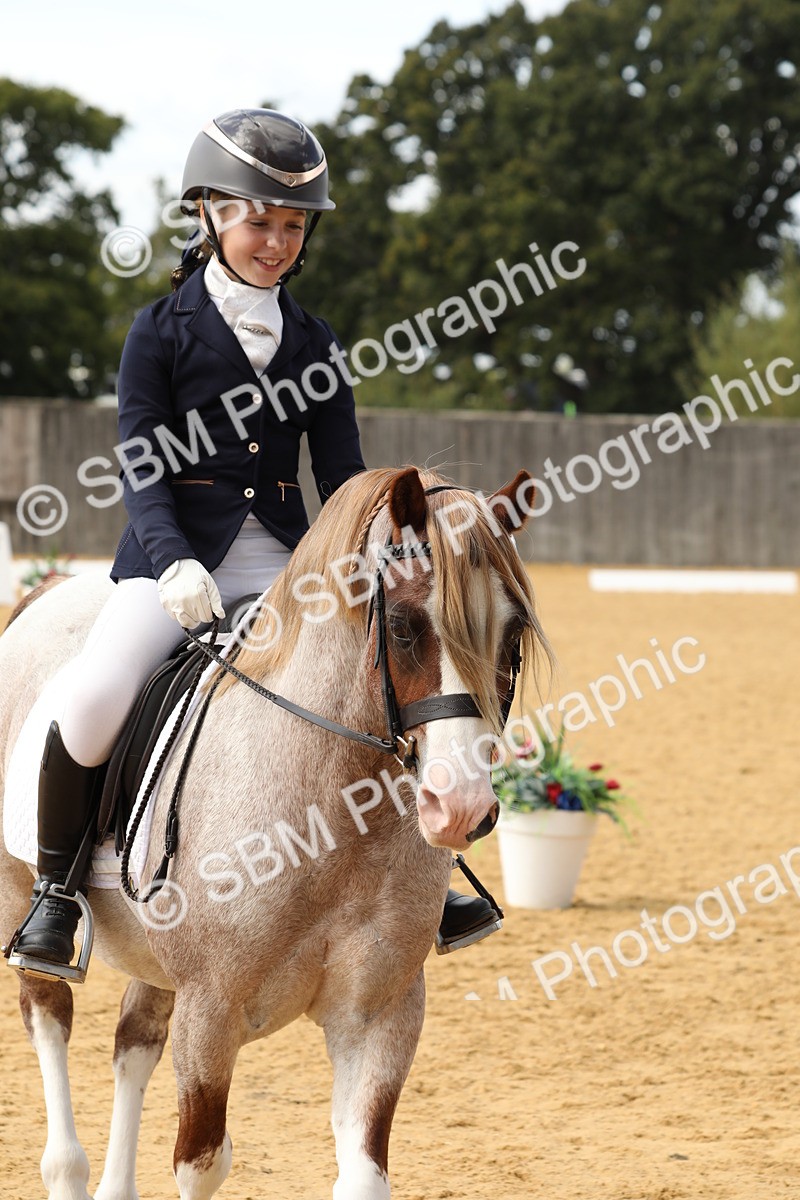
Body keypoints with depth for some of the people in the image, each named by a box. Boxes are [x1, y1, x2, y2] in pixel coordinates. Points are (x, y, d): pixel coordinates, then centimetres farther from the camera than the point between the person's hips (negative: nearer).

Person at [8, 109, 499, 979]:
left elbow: (342, 478, 10)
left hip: (281, 558, 4)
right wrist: (174, 563, -24)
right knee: (98, 695, -28)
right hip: (176, 552, -3)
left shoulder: (314, 345, 12)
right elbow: (142, 467, -7)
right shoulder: (162, 330, 2)